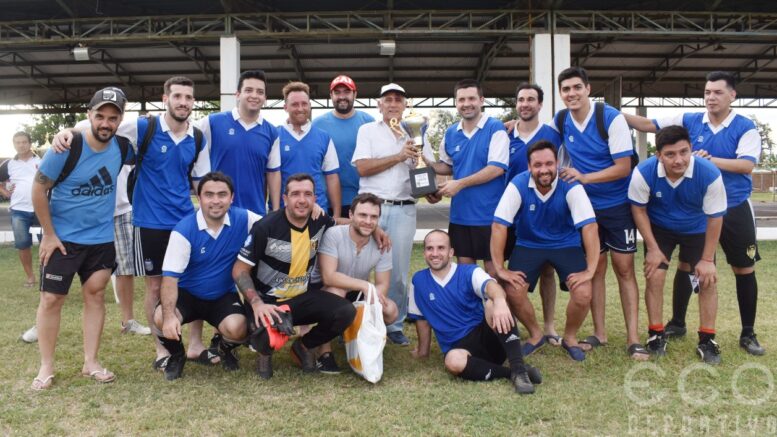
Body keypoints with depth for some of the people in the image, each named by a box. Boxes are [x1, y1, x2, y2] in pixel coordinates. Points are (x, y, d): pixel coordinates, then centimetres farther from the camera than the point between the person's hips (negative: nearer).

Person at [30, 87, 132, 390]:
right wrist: (49, 234, -11)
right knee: (51, 298, 2)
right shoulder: (67, 148, -18)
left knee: (95, 295, 7)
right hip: (62, 238, -3)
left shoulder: (121, 147, -6)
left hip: (102, 239, 3)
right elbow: (38, 189, -12)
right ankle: (46, 367, 15)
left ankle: (91, 362, 17)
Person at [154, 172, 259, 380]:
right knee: (160, 319, -30)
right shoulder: (184, 229, -19)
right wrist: (169, 315, -39)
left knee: (237, 329, -28)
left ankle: (225, 348, 14)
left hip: (225, 296, 1)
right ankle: (176, 354, 8)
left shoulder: (243, 219, -12)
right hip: (188, 294, -1)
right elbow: (170, 276, -24)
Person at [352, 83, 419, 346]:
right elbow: (363, 167, -6)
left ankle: (395, 325, 15)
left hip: (404, 209, 2)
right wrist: (399, 157, -8)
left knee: (398, 270, 4)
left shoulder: (414, 136, 16)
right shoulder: (367, 130, 7)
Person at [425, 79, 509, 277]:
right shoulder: (450, 133, 9)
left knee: (493, 269, 4)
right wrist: (428, 164, 2)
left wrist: (460, 184, -19)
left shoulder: (495, 128, -9)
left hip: (489, 214, -5)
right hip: (460, 214, 5)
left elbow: (497, 168, -17)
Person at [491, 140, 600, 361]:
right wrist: (500, 268, -23)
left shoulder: (570, 186, -23)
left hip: (566, 244, -1)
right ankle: (535, 334, 12)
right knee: (513, 291, -18)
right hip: (528, 244, 1)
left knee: (583, 294, -19)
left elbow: (589, 226, -26)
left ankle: (570, 337, 12)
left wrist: (590, 270, -30)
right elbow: (499, 225, -22)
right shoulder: (518, 185, -22)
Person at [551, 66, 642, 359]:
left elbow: (623, 167, -18)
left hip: (618, 205, -4)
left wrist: (584, 177, -25)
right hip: (585, 206, 4)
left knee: (624, 269, -1)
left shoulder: (611, 118, -16)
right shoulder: (560, 120, -2)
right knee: (595, 269, 8)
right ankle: (599, 333, 18)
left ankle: (633, 338, 4)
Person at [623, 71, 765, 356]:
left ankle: (748, 334, 18)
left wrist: (710, 160, -29)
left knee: (744, 270, 5)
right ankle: (677, 323, 22)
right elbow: (648, 125, -4)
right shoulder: (689, 121, -1)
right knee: (686, 264, 7)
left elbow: (747, 164, -19)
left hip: (735, 210, -1)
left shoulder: (745, 127, -7)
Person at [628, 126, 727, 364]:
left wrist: (708, 259, -13)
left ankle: (707, 340, 10)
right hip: (659, 227, 0)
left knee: (707, 280, -4)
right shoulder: (644, 172, -32)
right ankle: (656, 334, 7)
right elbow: (639, 209, -14)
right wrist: (653, 248, -13)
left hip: (697, 229, 0)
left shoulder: (710, 174, -33)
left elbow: (715, 217, -18)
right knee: (654, 276, -10)